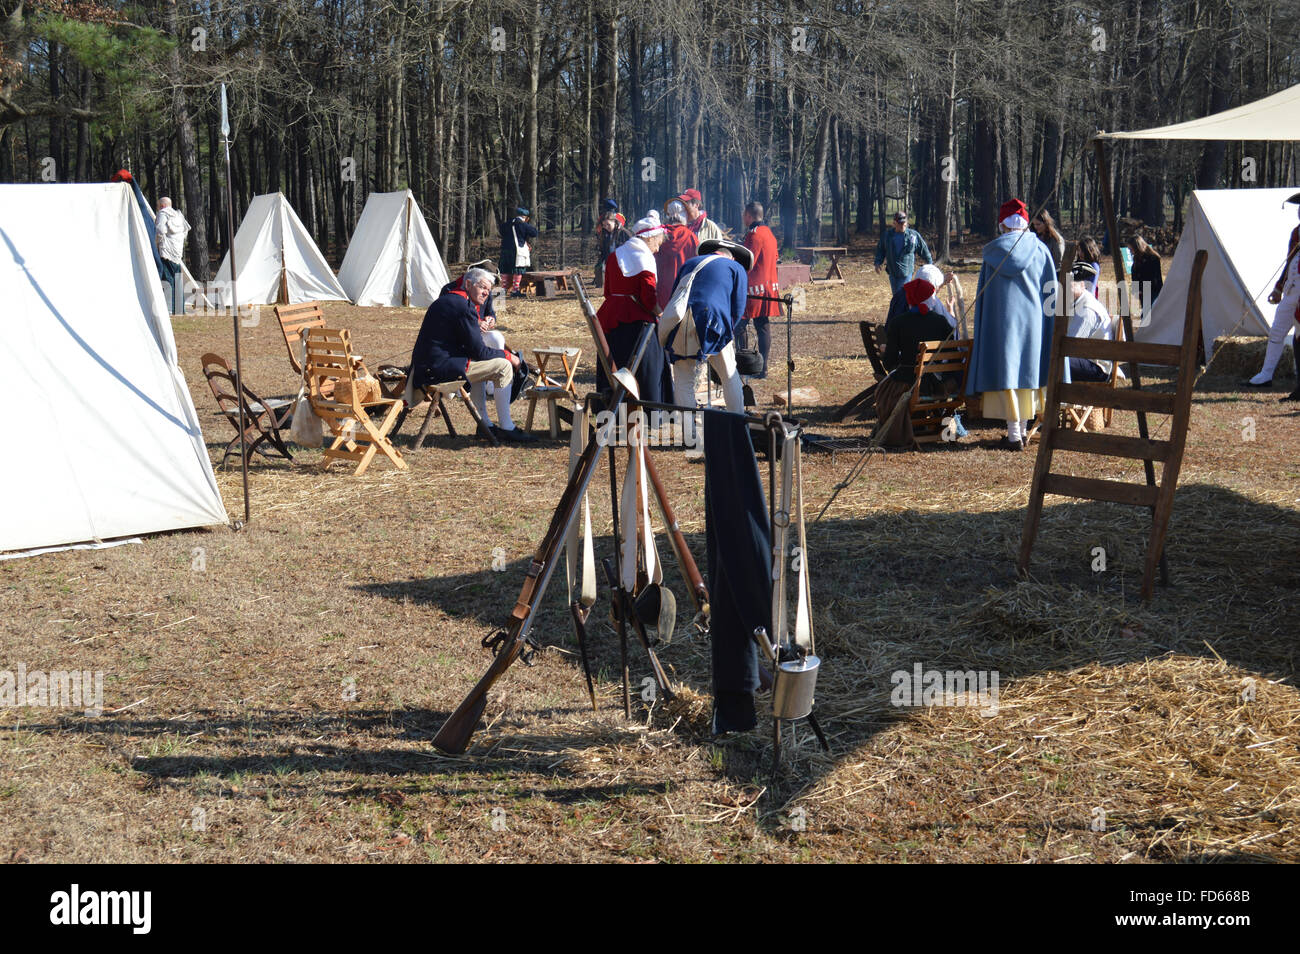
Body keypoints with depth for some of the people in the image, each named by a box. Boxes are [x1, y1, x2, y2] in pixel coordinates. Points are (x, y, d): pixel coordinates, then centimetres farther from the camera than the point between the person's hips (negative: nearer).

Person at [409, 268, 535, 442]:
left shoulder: (447, 299, 20)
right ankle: (506, 428, 0)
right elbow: (479, 351, -13)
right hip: (439, 367, -11)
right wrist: (508, 356, 1)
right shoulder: (464, 307, -14)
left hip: (426, 366, 11)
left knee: (478, 363, 34)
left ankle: (485, 424, 32)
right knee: (503, 366, -7)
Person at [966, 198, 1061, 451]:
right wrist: (1050, 327, 10)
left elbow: (984, 293, 3)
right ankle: (1022, 429, 17)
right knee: (1027, 370, 13)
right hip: (1032, 320, 3)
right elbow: (1050, 291, 3)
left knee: (1005, 372, -2)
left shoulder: (992, 251, -2)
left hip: (1002, 319, -3)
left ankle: (1014, 434, -6)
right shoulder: (1040, 250, 1)